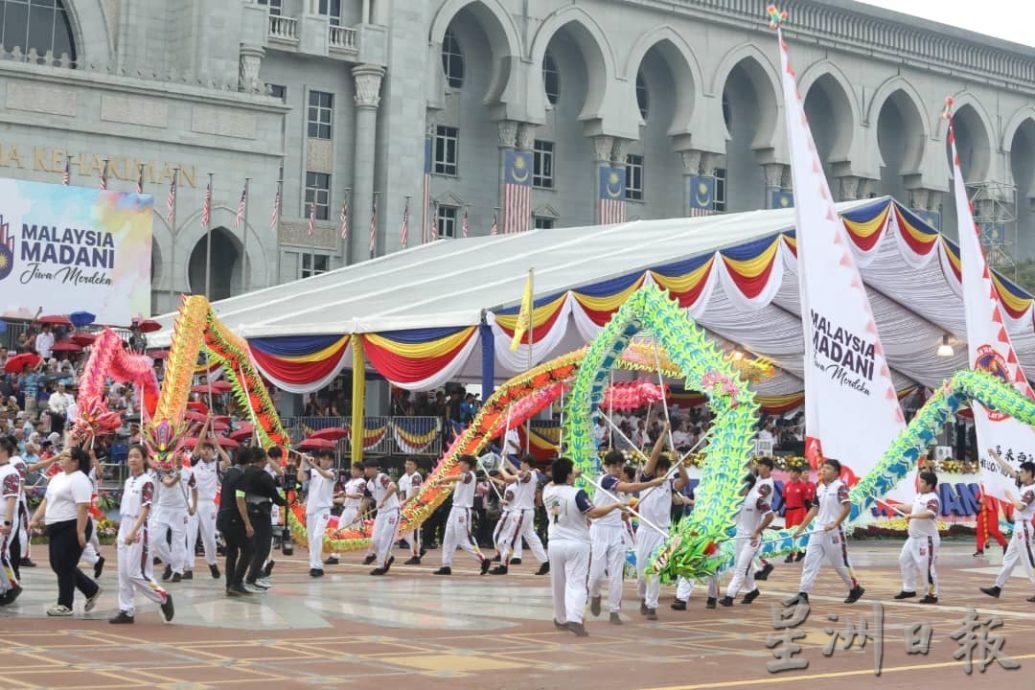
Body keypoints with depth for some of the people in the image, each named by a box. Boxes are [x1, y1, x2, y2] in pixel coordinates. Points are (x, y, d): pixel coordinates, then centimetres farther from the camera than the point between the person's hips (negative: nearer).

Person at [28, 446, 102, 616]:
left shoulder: (79, 480, -15)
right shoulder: (58, 477, 15)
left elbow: (83, 507, -22)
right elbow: (46, 501, 20)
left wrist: (81, 532, -26)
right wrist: (35, 520, 12)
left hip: (72, 528, -10)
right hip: (56, 528, 10)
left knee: (64, 566, -4)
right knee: (58, 565, 13)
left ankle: (65, 605, 7)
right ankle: (91, 590, 25)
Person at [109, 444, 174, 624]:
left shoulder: (147, 481, -11)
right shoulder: (127, 482, 13)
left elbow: (145, 509, -18)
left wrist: (134, 532, -27)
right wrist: (121, 531, 16)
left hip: (138, 530, -8)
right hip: (124, 529, 8)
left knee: (135, 573, -9)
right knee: (123, 573, 7)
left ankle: (163, 598, 6)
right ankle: (126, 611, 12)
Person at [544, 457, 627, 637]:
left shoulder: (548, 492, 1)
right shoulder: (577, 494, -16)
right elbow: (594, 513, -22)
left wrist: (562, 474, 32)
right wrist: (615, 505, -12)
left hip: (555, 544, 5)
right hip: (577, 544, -5)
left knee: (559, 583, 18)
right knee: (576, 583, -7)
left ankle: (561, 619, 32)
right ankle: (574, 619, -25)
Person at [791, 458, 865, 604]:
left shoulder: (840, 486, -9)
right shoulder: (820, 488, 13)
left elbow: (847, 507, -18)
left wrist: (834, 524, -24)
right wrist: (800, 528, 14)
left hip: (834, 532, -7)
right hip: (818, 531, 7)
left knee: (840, 563, 4)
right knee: (809, 562, 0)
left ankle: (855, 588, 24)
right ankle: (803, 594, -2)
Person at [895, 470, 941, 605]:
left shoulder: (932, 499, -20)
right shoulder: (919, 495, 10)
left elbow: (930, 513, -39)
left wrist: (912, 516, -40)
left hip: (927, 539, -11)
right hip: (914, 538, 11)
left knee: (927, 567, -8)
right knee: (904, 560, 18)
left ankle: (932, 595, 3)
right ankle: (909, 589, 30)